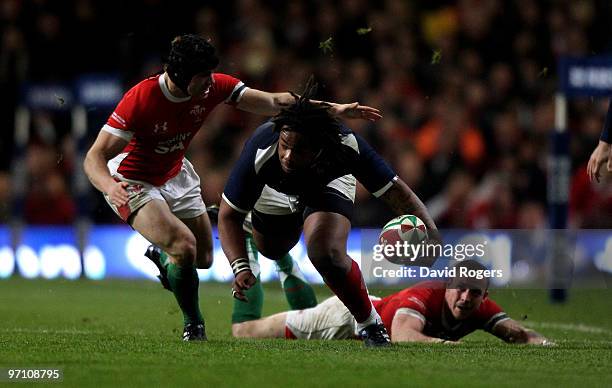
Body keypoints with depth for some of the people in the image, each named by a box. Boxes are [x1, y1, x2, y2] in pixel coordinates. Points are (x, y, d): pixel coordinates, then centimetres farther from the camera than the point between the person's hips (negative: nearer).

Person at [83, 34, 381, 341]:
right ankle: (193, 326, 0)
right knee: (184, 246, -25)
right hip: (132, 182, -6)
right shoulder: (141, 99, -33)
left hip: (175, 175, 6)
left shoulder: (215, 86, -17)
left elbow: (273, 102, -11)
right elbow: (95, 157, -33)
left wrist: (333, 109, -19)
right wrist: (109, 186, -55)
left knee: (203, 258, 10)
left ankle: (161, 256, 46)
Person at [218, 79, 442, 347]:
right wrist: (240, 267, -44)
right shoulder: (261, 151, -43)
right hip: (275, 193, 2)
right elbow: (229, 215, -30)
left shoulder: (347, 145, -44)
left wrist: (431, 232, -51)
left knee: (326, 255, -29)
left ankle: (369, 323, -2)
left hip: (329, 185, -2)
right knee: (271, 250, 28)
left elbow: (394, 190, -34)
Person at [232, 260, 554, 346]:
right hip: (351, 315, -6)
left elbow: (518, 333, -24)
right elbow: (401, 335, -59)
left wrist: (544, 343, -46)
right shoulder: (424, 297, -43)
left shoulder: (481, 309, -24)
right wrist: (445, 343, -73)